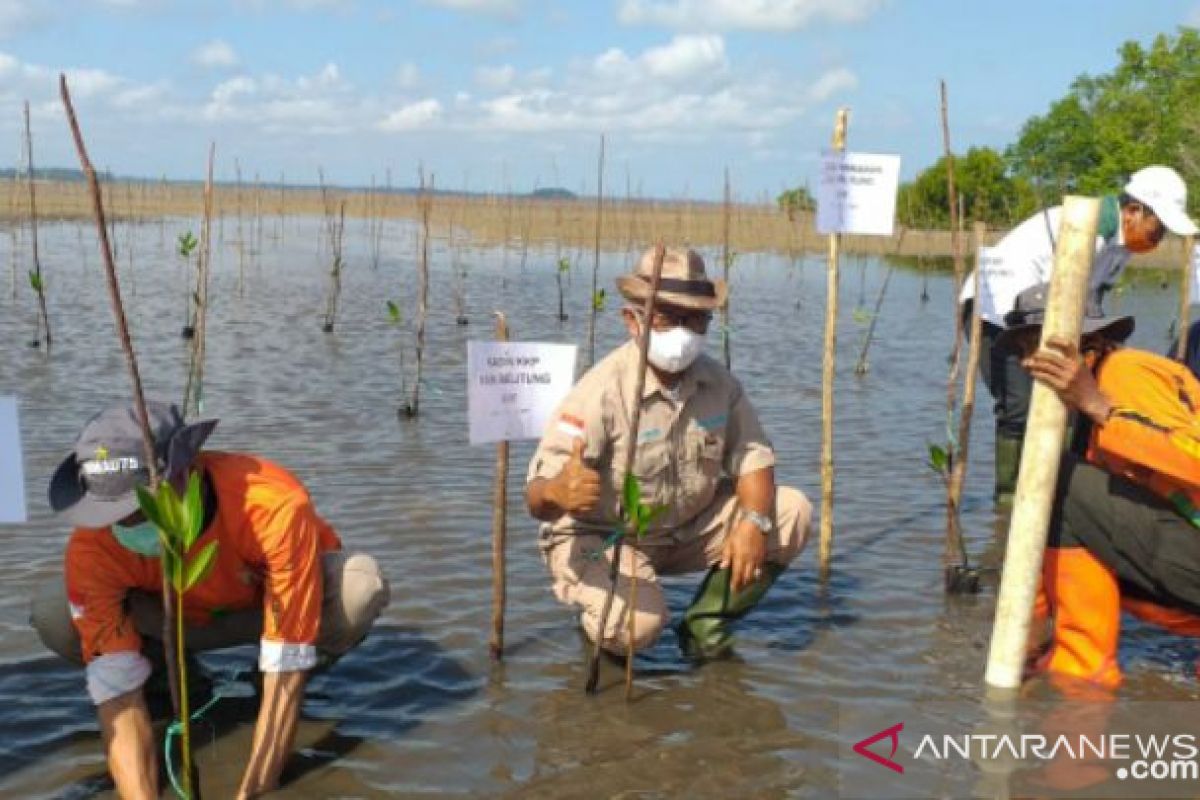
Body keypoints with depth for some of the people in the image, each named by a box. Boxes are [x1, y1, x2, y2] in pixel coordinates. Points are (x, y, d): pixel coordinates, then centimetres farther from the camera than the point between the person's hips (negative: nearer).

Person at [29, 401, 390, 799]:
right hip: (180, 617, 3)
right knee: (52, 613, -25)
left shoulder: (276, 505, -41)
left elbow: (285, 674, -38)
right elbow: (117, 691, -32)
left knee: (360, 586, -37)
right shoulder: (93, 547, -32)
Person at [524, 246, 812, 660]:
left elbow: (753, 458, -3)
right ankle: (602, 614, 7)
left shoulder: (718, 382, -8)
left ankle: (704, 625, 4)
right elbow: (538, 498, -32)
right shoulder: (602, 392, -27)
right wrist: (558, 493, -57)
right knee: (636, 625, -33)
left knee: (791, 511, -11)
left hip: (689, 529, 6)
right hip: (600, 537, -5)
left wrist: (754, 522, -24)